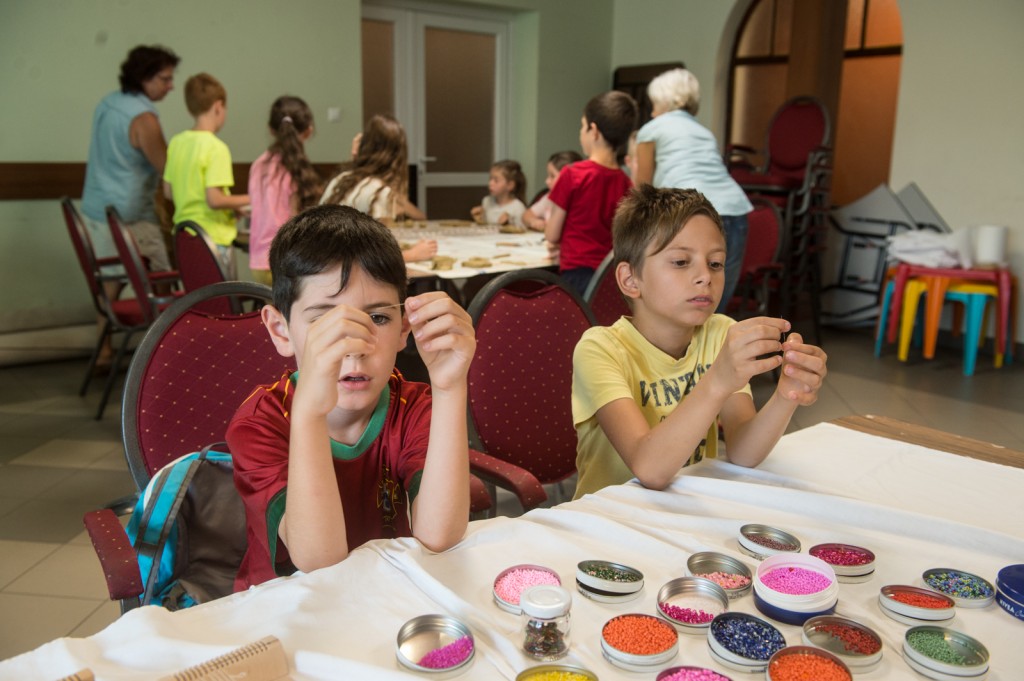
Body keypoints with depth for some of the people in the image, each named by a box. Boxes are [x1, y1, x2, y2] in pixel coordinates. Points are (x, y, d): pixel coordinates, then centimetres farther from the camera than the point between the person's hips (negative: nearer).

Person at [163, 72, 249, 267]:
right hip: (213, 239, -8)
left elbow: (168, 191, 12)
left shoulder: (176, 142, 6)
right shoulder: (216, 148, -17)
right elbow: (215, 199, -23)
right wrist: (250, 200, -9)